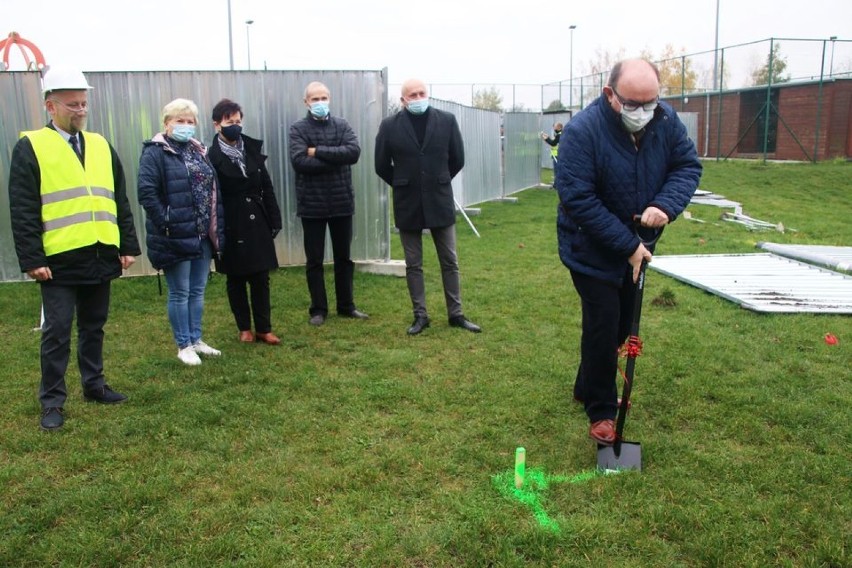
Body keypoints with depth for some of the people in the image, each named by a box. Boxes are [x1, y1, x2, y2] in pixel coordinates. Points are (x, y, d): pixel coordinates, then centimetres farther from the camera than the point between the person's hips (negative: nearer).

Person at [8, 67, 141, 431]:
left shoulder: (101, 146, 13)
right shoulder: (31, 147, -3)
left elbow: (120, 202, 14)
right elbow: (22, 211, -7)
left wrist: (128, 245, 9)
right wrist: (31, 259, -13)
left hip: (100, 256, 5)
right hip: (59, 259, -5)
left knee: (94, 326, 15)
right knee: (57, 330, 1)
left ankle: (94, 384, 30)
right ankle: (52, 401, 12)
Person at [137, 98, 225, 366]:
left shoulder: (199, 151, 14)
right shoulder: (155, 152, -8)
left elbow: (213, 189, 14)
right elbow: (146, 192, -16)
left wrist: (217, 228, 7)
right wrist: (166, 223, -18)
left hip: (202, 235, 7)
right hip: (176, 236, -7)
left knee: (198, 291, 14)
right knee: (180, 292, 3)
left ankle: (196, 340, 27)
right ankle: (183, 346, 15)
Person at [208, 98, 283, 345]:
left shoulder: (252, 149, 6)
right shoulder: (212, 157, -8)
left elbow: (267, 187, 8)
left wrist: (274, 220, 5)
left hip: (257, 223, 4)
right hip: (231, 227, -3)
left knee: (261, 278, 5)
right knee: (236, 279, 9)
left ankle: (264, 329, 13)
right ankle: (244, 328, 21)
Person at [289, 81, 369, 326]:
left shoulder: (342, 125, 5)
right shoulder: (298, 128, -2)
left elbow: (354, 151, -12)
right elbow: (299, 161, -17)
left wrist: (319, 152, -15)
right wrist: (335, 159, -13)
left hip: (341, 201, 2)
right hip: (312, 204, -2)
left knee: (344, 257, 12)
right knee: (314, 260, 6)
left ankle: (346, 305, 24)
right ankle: (318, 309, 17)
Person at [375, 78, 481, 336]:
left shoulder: (447, 121, -2)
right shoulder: (390, 126, -5)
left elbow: (458, 159, 7)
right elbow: (382, 165, 4)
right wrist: (403, 186, 11)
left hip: (440, 202, 1)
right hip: (407, 205, -1)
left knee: (450, 262, 7)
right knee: (413, 265, 7)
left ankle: (456, 314, 19)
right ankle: (420, 315, 19)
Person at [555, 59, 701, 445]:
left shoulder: (666, 120, -9)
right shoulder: (582, 131, -26)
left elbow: (688, 165, -3)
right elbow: (577, 199, -28)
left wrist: (666, 205, -26)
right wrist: (627, 245, -28)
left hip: (636, 246, 6)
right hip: (592, 251, -6)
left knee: (622, 324, 17)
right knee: (603, 329, -3)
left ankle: (588, 387, 39)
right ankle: (600, 411, 15)